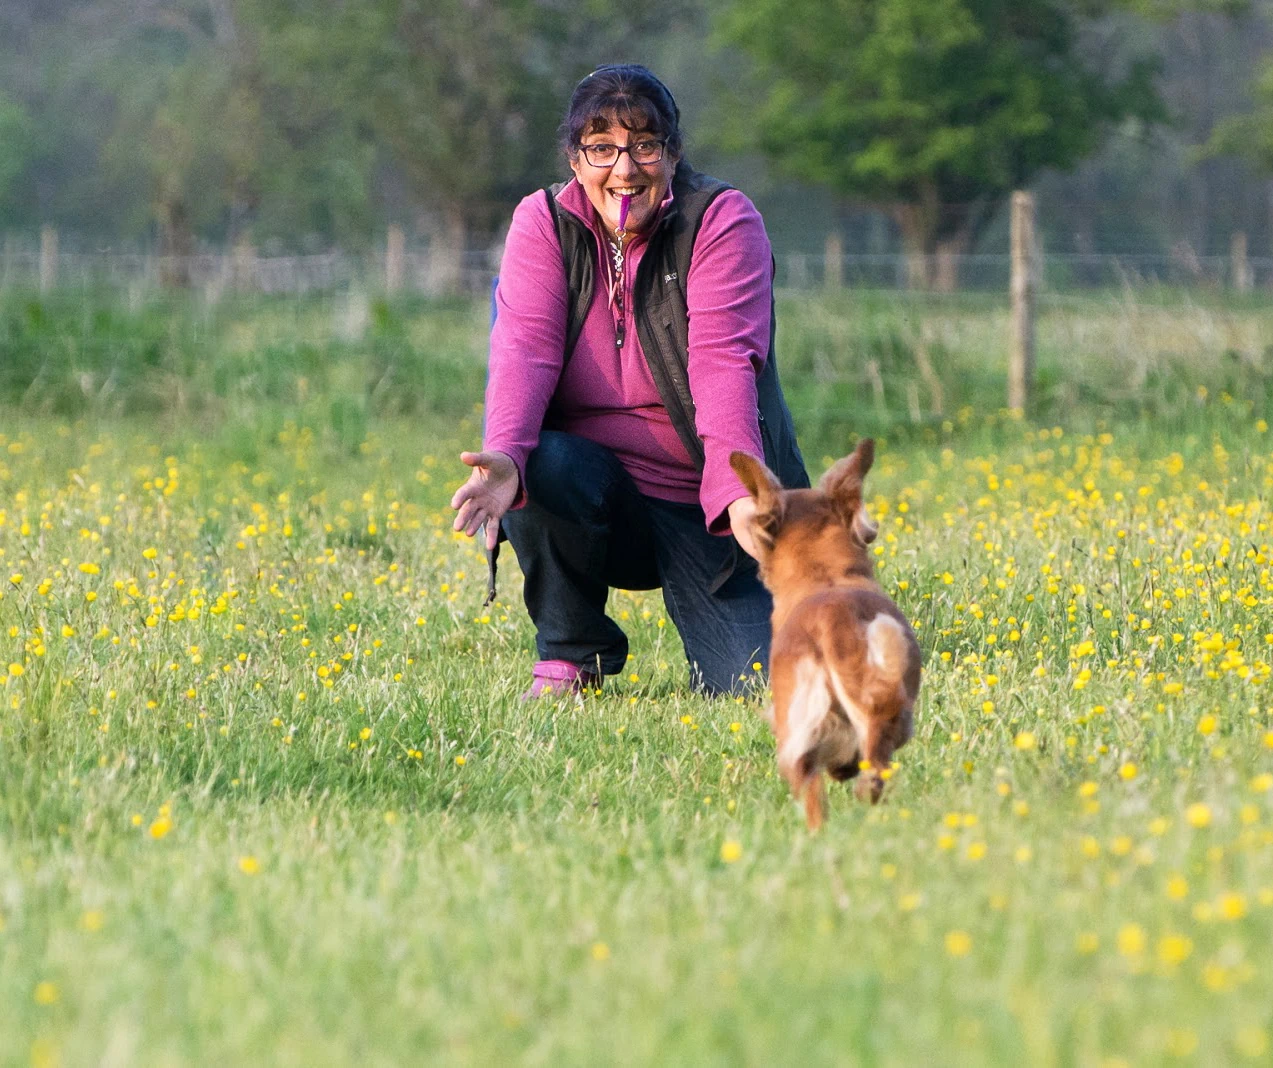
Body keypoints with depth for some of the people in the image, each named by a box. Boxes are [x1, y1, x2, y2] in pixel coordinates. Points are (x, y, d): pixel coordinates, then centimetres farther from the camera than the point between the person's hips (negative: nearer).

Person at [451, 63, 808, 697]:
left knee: (750, 684, -18)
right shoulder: (543, 224, -1)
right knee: (544, 467, -34)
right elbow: (525, 349, -17)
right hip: (597, 489, 2)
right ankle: (571, 656, -7)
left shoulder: (723, 220, -8)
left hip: (701, 506, -1)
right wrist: (504, 458, -37)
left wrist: (739, 492, -38)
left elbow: (724, 362, -22)